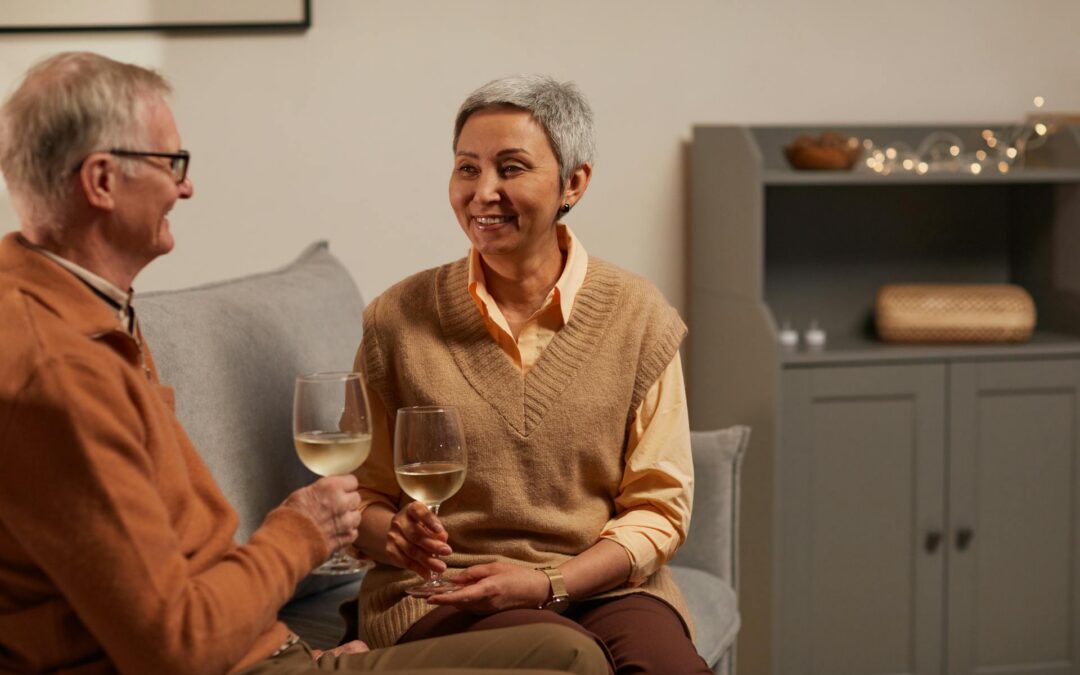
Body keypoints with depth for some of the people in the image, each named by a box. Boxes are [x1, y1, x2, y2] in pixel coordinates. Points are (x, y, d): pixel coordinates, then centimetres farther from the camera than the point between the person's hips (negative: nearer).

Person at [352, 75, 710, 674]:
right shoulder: (398, 320, 4)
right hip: (440, 596, -2)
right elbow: (364, 497, 11)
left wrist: (549, 583, -13)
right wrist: (394, 533, -14)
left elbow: (658, 509, 2)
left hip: (601, 582, 2)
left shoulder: (637, 316, 4)